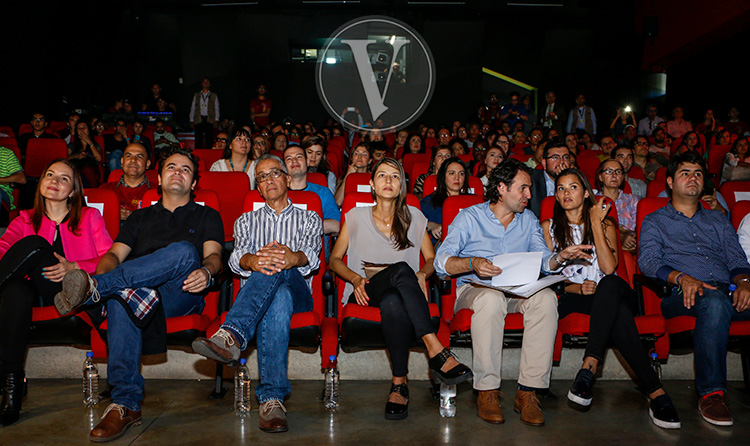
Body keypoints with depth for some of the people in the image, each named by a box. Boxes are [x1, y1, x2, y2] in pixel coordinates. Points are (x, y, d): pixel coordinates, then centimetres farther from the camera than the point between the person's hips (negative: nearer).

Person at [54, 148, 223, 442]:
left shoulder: (207, 216, 24)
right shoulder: (140, 217, 31)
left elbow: (213, 255, 6)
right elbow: (115, 254, 17)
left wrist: (206, 272, -20)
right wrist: (102, 272, -9)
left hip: (181, 296, -1)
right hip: (136, 289, 2)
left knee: (183, 251, -34)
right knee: (122, 295, -37)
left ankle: (95, 287, -38)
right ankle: (126, 404, -39)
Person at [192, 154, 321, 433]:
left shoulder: (308, 219, 20)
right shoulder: (246, 221, 25)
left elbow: (312, 254, -4)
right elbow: (237, 257, 2)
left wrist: (293, 258, -32)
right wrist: (252, 261, -26)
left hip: (296, 293, -1)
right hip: (254, 293, 1)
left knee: (277, 269, -37)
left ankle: (231, 334, -56)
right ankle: (273, 397, -51)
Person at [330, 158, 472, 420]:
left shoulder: (414, 217, 15)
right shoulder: (356, 217, 12)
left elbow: (432, 259, 17)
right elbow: (335, 259, 13)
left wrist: (422, 274, -8)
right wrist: (355, 278, -8)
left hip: (400, 293, 1)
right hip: (366, 292, -1)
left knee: (393, 303, -40)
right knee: (401, 270, -38)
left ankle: (399, 383, -37)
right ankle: (436, 350, -45)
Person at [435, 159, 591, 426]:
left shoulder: (529, 221, 18)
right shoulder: (469, 217, 4)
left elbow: (543, 262, 6)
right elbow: (441, 262, -7)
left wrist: (561, 257, -16)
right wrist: (473, 263, -26)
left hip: (519, 290, 3)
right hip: (474, 289, -3)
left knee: (546, 297, -30)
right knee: (491, 299, -39)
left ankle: (528, 391, -27)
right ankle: (487, 392, -28)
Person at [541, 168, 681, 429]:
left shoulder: (605, 224, 13)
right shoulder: (549, 227, 15)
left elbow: (609, 268, -7)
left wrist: (596, 224, -6)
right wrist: (577, 288, -15)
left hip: (611, 292, 0)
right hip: (571, 294, 0)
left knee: (610, 285, -39)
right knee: (618, 313, -36)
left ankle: (589, 368, -47)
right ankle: (655, 391, -40)